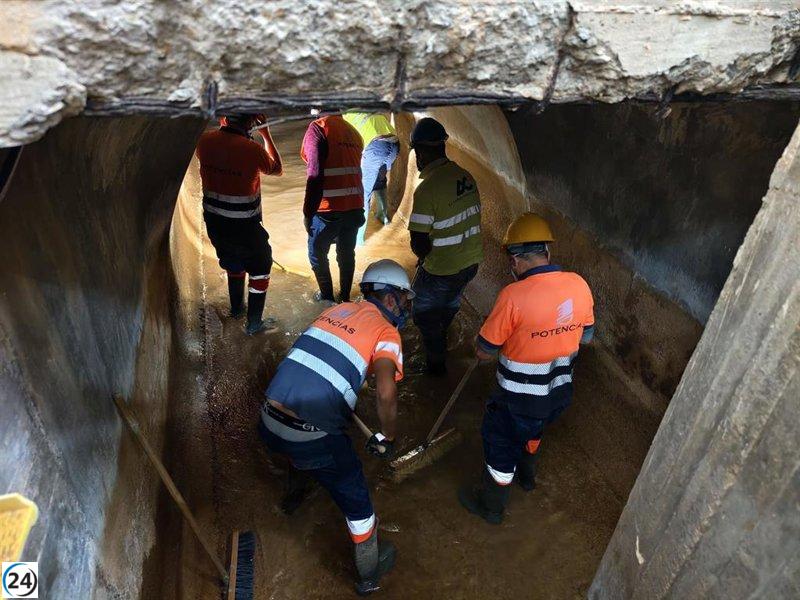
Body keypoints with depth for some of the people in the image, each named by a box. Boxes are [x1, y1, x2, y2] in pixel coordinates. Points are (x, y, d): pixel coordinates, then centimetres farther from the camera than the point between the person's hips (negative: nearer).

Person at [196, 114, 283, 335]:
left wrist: (225, 126, 13)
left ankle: (236, 308, 45)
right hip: (244, 225, -6)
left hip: (214, 222, 6)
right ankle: (254, 323, 18)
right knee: (260, 269, 13)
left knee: (233, 264, 28)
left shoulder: (205, 141, -8)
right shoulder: (252, 149, -22)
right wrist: (266, 134, 3)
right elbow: (277, 169, -1)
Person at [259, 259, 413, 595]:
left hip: (269, 422, 6)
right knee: (355, 499, 18)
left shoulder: (338, 310, 12)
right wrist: (388, 437, -5)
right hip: (311, 437, -6)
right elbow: (385, 393, -23)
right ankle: (371, 573, 40)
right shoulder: (386, 332, -6)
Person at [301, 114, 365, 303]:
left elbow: (315, 175, -18)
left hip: (329, 210, -6)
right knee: (347, 254, 19)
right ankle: (345, 298, 30)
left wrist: (307, 213, -13)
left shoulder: (318, 128, -9)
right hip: (355, 208, 6)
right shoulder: (353, 132, 12)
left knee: (317, 253, 14)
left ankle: (327, 298, 23)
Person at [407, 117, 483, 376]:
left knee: (425, 315, 18)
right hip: (471, 261, 7)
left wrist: (425, 256, -1)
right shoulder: (466, 176, -3)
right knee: (450, 302, 33)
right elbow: (470, 218, 8)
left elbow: (418, 243, -25)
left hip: (442, 270, -7)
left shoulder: (427, 188, -25)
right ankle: (441, 338, 58)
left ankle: (436, 363, 34)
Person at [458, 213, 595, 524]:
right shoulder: (579, 284, -11)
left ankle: (491, 506, 41)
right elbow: (586, 336, 5)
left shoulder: (514, 295, -29)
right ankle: (527, 475, 59)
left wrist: (508, 334, 1)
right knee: (533, 429, 34)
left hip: (520, 398, -6)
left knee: (501, 446, 19)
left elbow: (485, 352, -18)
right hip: (560, 391, 6)